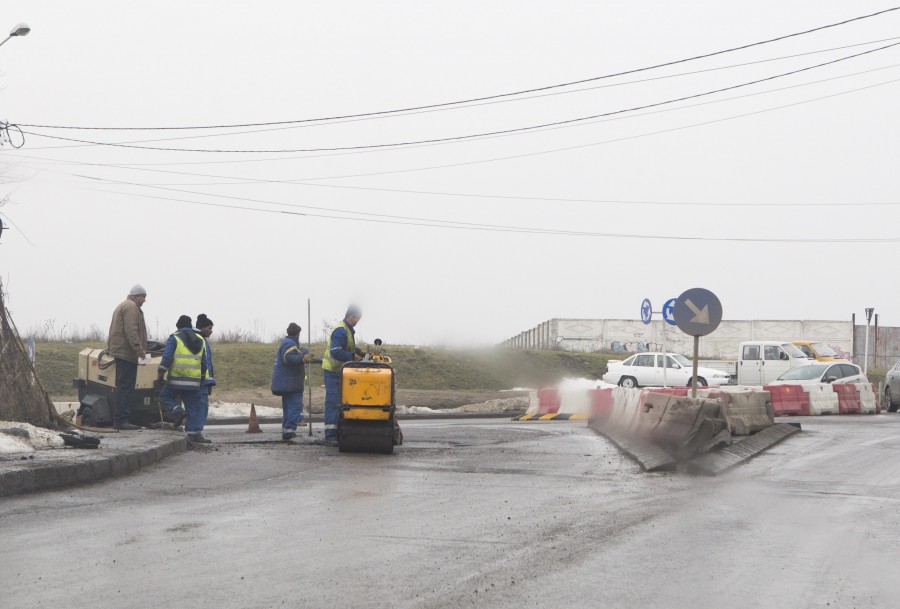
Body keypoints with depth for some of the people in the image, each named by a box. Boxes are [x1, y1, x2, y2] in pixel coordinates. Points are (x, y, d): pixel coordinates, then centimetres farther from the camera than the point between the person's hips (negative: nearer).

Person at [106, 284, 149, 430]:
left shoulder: (123, 306, 25)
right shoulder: (131, 307, -9)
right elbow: (131, 330, -19)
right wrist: (139, 349, -21)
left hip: (119, 351, 11)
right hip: (126, 351, -11)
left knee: (124, 386, 12)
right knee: (126, 386, -11)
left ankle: (120, 419, 14)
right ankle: (122, 419, -13)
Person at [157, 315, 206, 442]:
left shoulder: (174, 338, -2)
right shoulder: (200, 340, 14)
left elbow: (167, 357, -11)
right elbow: (204, 363, 16)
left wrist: (161, 371, 0)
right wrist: (202, 377, 27)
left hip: (176, 379, -4)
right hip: (194, 381, 4)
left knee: (165, 395, 15)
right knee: (193, 408, 6)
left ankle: (177, 411, -9)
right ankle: (195, 433, 1)